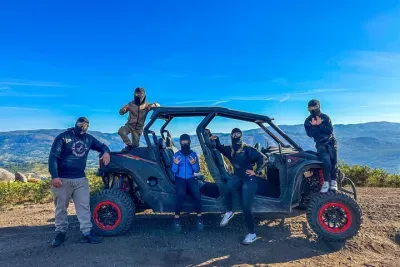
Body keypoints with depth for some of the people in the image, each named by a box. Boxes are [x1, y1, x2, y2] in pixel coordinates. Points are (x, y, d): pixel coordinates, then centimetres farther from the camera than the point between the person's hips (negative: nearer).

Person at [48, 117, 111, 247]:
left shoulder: (89, 139, 7)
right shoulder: (63, 137, -7)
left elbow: (102, 146, 18)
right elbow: (53, 157, -11)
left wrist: (106, 152, -8)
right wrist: (54, 176, -20)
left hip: (81, 179, 4)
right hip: (62, 179, -3)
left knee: (84, 206, 2)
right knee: (61, 207, 9)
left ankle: (87, 233, 8)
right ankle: (61, 232, 25)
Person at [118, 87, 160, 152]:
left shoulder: (146, 105, -8)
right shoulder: (131, 104, -6)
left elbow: (158, 105, -7)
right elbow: (121, 113, -2)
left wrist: (153, 105, -31)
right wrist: (123, 109, -27)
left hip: (138, 128, 0)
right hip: (129, 125, 0)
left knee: (135, 145, 7)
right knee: (121, 131, -29)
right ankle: (129, 145, -9)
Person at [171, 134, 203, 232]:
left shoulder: (193, 154, 4)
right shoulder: (177, 154, 1)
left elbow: (197, 170, 0)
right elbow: (174, 171, -4)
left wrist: (194, 164, -21)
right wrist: (175, 164, -25)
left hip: (190, 178, 1)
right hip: (180, 178, -1)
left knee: (196, 193, -28)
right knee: (181, 193, -33)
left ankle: (199, 217, -11)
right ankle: (177, 218, -19)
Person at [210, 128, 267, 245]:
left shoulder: (247, 149, -18)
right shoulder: (230, 149, -2)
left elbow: (263, 158, -18)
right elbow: (220, 148, 16)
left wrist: (256, 172, -14)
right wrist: (216, 140, -3)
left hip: (249, 180, -5)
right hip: (237, 177, 5)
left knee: (246, 207, -6)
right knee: (227, 187, -29)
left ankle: (252, 233, 13)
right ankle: (229, 212, -5)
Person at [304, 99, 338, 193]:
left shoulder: (325, 117, 1)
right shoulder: (308, 121, 2)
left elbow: (330, 130, -9)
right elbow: (310, 134, -9)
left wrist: (320, 125, -17)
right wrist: (314, 125, -21)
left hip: (331, 142, 1)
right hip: (321, 145, -1)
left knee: (333, 162, -6)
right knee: (326, 162, -20)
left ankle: (333, 181, 9)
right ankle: (326, 182, -7)